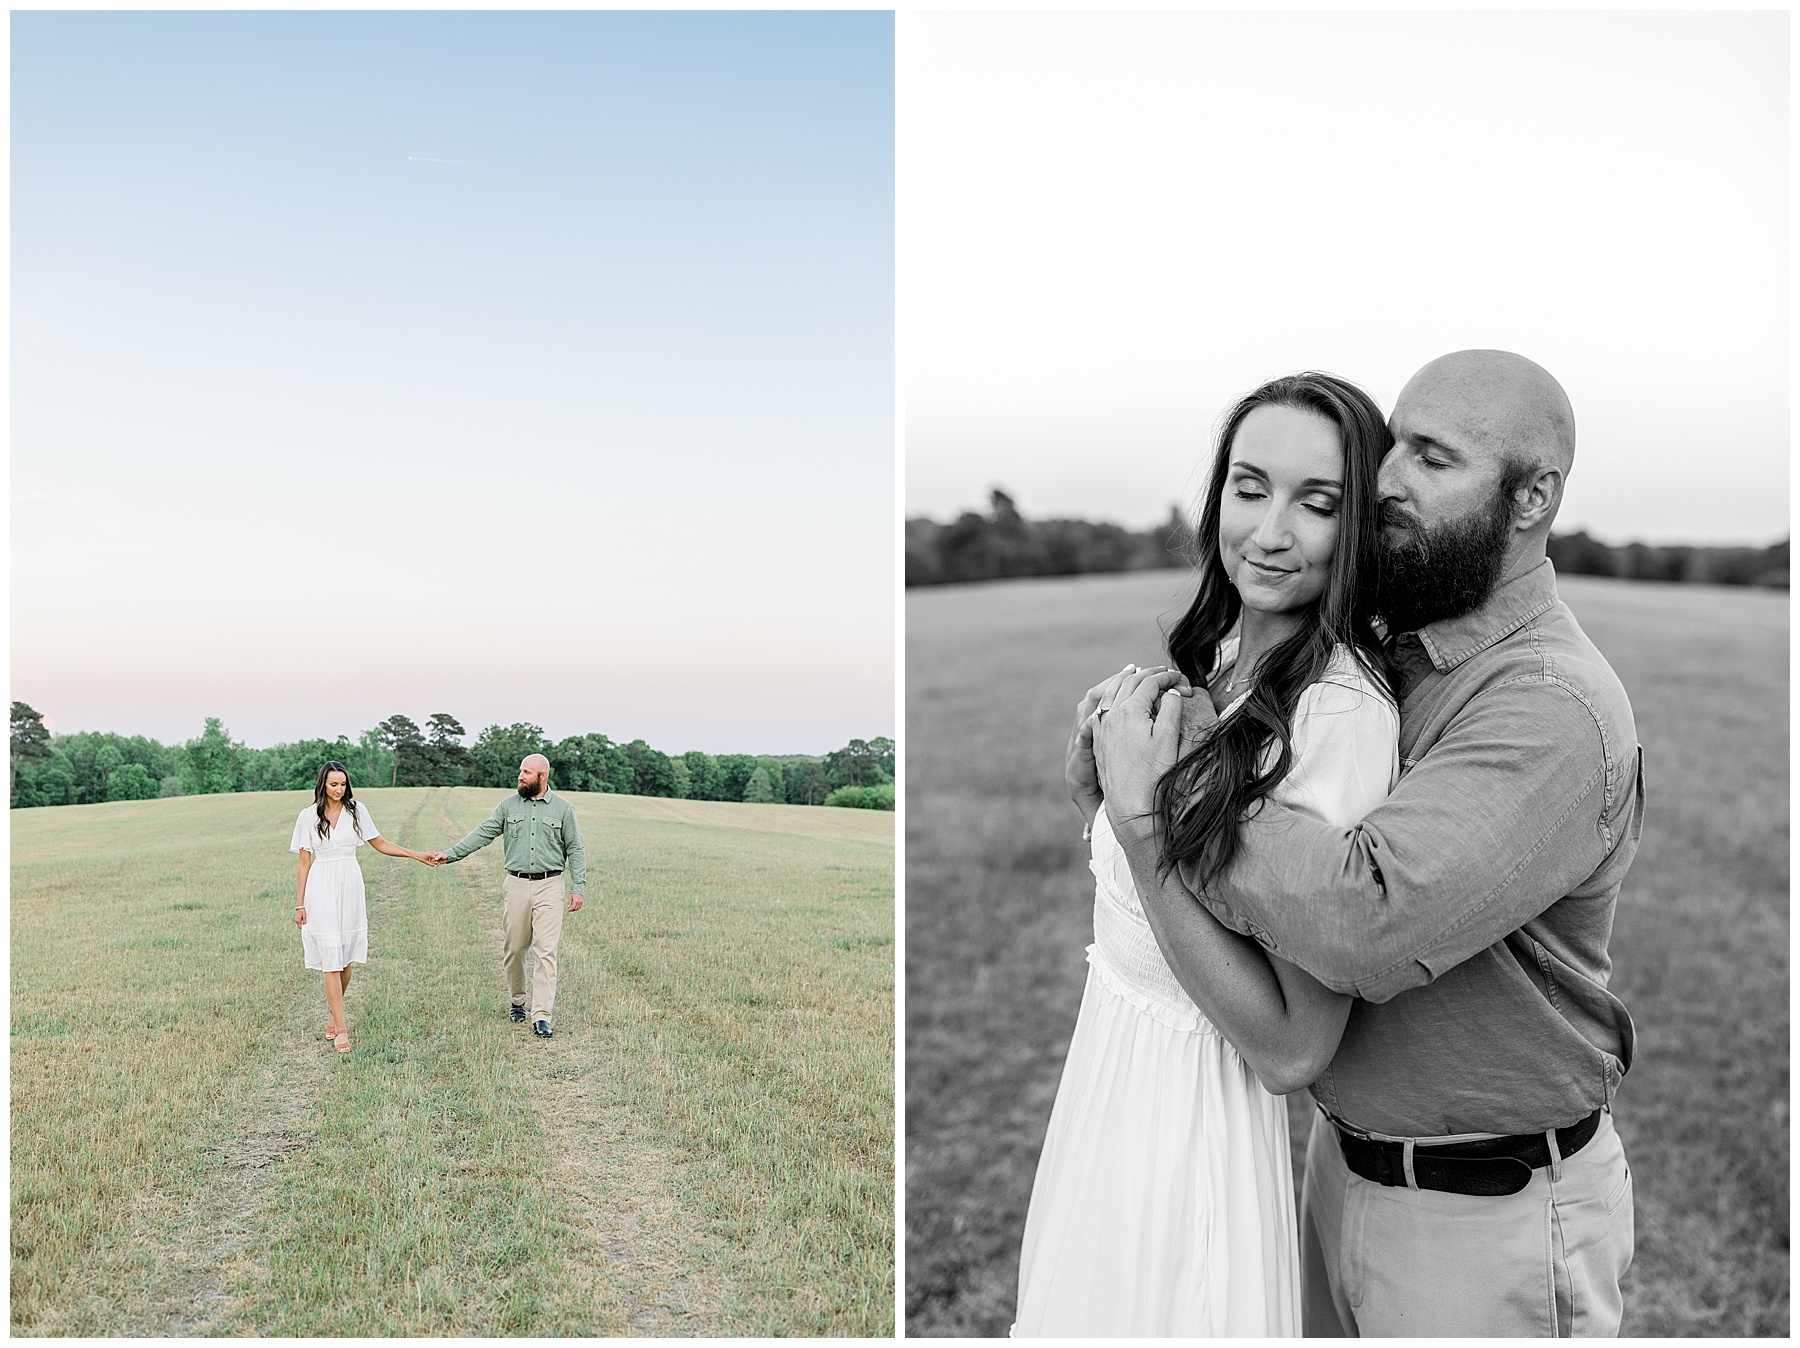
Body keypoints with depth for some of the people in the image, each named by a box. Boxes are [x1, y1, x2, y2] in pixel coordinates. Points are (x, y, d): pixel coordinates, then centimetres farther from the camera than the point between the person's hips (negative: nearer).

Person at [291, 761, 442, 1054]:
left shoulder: (356, 810, 5)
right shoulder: (308, 816, 2)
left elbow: (380, 844, 11)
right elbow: (304, 861, 5)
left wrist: (418, 855, 3)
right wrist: (300, 903, 4)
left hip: (350, 886, 2)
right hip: (321, 889, -2)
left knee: (345, 958, 5)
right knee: (330, 958, -6)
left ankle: (333, 1013, 28)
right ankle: (340, 1029, -5)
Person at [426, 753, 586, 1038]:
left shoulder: (563, 809, 3)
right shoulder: (508, 806, 8)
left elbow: (575, 850, 4)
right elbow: (483, 833, 7)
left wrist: (578, 888, -2)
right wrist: (450, 854, -2)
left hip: (549, 886, -2)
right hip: (516, 884, 3)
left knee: (545, 951, -9)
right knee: (513, 948, 7)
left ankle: (541, 1017, -11)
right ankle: (517, 1001, 30)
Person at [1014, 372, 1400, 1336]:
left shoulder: (1344, 709, -24)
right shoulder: (1213, 659, 1)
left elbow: (1293, 1051, -25)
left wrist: (1147, 820, -27)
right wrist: (1092, 789, -8)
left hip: (1196, 1111, -8)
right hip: (1106, 1073, 8)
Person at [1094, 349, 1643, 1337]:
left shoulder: (1554, 706, -24)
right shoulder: (1390, 652, 3)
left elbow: (1365, 924, -35)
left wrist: (1158, 804, -26)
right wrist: (1128, 710, -10)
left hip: (1487, 1217, -7)